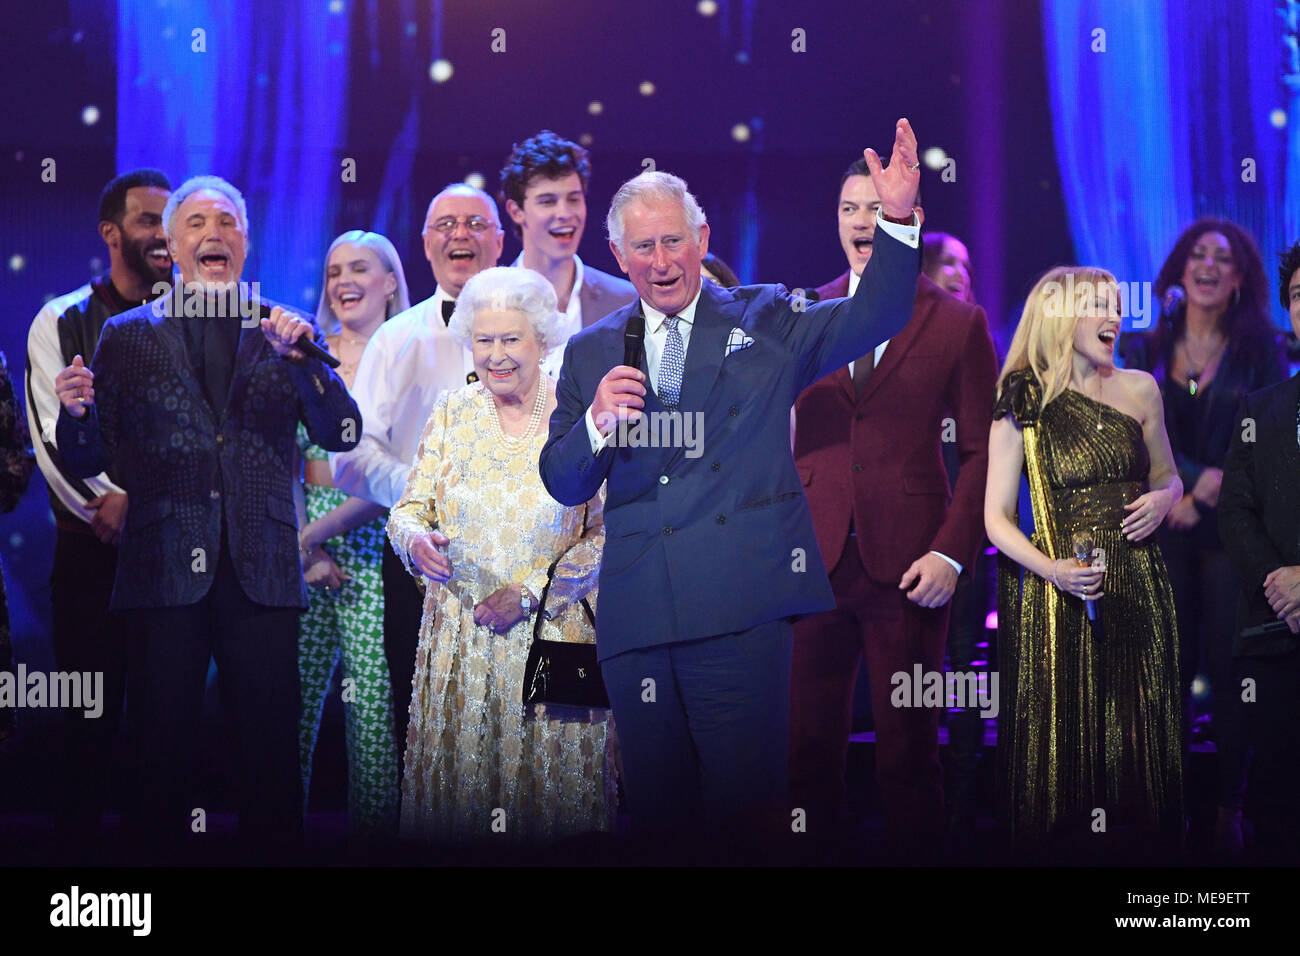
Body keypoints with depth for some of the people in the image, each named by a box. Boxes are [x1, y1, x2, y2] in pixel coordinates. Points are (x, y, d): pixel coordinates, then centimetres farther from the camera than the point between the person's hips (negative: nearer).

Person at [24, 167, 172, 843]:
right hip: (94, 550, -1)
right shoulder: (62, 323, 5)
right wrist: (108, 503, -16)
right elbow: (53, 433, -4)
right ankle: (77, 837, 12)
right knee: (91, 711, 3)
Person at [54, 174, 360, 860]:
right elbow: (91, 462, 7)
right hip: (164, 570, 0)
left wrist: (299, 358, -16)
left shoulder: (285, 332, 10)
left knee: (270, 749, 1)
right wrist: (78, 414, -14)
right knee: (161, 753, 3)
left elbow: (341, 435, -1)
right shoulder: (127, 335, 10)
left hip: (261, 571, 0)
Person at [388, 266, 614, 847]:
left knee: (553, 779, 0)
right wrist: (415, 540, -17)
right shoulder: (453, 413, 4)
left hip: (553, 634, -2)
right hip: (459, 630, 3)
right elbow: (410, 508, 6)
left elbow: (607, 531, -6)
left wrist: (529, 592, -14)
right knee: (453, 780, 3)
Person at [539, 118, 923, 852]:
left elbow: (875, 317, -4)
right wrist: (596, 422, -10)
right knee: (659, 812, 8)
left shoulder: (764, 323, 9)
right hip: (635, 617, 3)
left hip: (742, 605, -3)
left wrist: (899, 217, -18)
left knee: (746, 805, -7)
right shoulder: (591, 353, 15)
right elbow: (562, 484, 11)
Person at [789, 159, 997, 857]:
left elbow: (983, 452, 2)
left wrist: (951, 555, -9)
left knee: (909, 749, 4)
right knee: (809, 742, 3)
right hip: (813, 561, 2)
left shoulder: (959, 325, 3)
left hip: (906, 567, -2)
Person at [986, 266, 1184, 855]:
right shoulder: (1023, 403, -1)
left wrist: (1163, 499, -2)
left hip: (1137, 586, 3)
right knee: (1063, 735, -1)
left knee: (1138, 733, 2)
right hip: (1057, 597, -3)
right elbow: (996, 517, -2)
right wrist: (1052, 569, -18)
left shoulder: (1139, 390, 8)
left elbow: (1168, 478, 22)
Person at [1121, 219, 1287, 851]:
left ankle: (1230, 809, 4)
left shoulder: (1260, 348, 3)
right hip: (1164, 524, 2)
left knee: (1229, 667, -2)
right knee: (1170, 666, 2)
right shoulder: (1148, 349, 8)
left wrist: (1211, 496, -11)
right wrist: (1194, 481, -14)